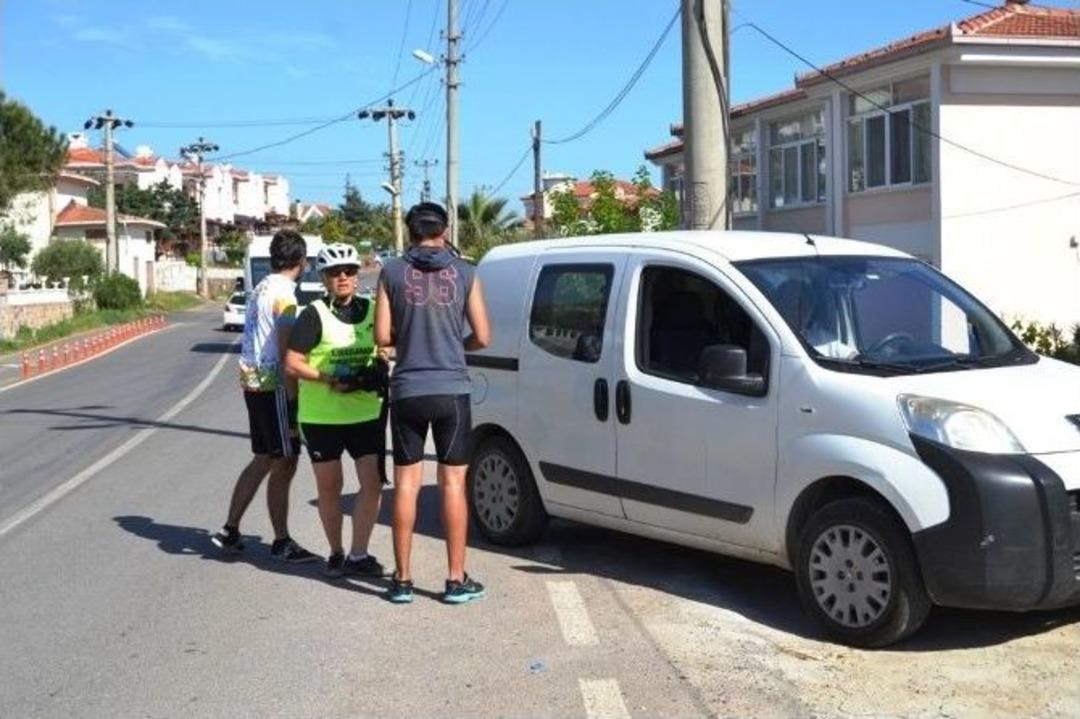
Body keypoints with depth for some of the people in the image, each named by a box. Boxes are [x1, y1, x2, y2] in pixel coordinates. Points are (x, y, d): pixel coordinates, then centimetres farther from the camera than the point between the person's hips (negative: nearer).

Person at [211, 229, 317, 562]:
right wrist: (294, 399, -16)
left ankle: (229, 531, 20)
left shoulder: (260, 289, 14)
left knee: (263, 460, 17)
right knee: (284, 465, 0)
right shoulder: (284, 294, -14)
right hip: (274, 386, -9)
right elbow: (286, 354, -18)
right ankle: (282, 543, 8)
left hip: (253, 382, 9)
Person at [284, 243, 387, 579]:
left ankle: (358, 554, 11)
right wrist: (330, 380, -20)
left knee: (372, 484, -1)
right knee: (329, 487, 9)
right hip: (321, 416, -3)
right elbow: (292, 363, -10)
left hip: (367, 413, 3)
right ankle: (336, 553, 24)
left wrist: (379, 372, 1)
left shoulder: (372, 311, 7)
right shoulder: (315, 315, -6)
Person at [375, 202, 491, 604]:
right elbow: (482, 337, 1)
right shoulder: (464, 273, 1)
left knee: (406, 484, 8)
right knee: (453, 482, 6)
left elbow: (382, 336, -2)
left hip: (407, 391, 1)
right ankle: (456, 580, 9)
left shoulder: (393, 272, 0)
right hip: (451, 390, 0)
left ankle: (402, 579, 13)